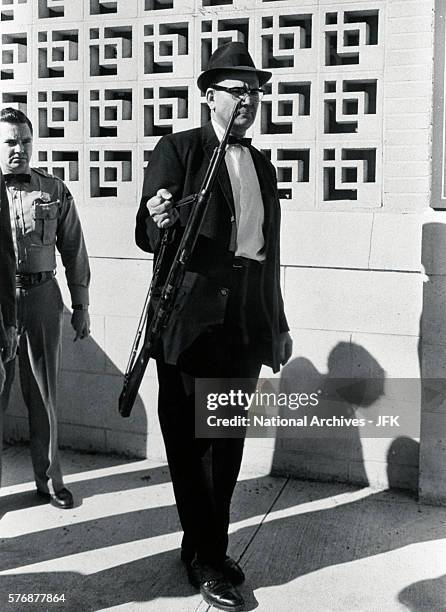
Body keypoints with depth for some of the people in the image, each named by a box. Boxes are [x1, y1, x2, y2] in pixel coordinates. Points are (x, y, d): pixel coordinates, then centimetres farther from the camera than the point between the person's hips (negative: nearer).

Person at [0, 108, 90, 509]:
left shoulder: (54, 191, 7)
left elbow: (74, 251, 10)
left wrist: (80, 305, 9)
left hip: (41, 297, 2)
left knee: (43, 394, 11)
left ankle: (49, 478, 23)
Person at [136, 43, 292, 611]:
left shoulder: (262, 166, 15)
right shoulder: (176, 150, -3)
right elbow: (149, 237, -11)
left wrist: (277, 324, 18)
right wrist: (160, 223, -35)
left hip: (246, 323, 6)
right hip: (192, 320, -6)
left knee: (229, 441, 13)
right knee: (190, 441, 3)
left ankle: (209, 548, 27)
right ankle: (206, 560, 17)